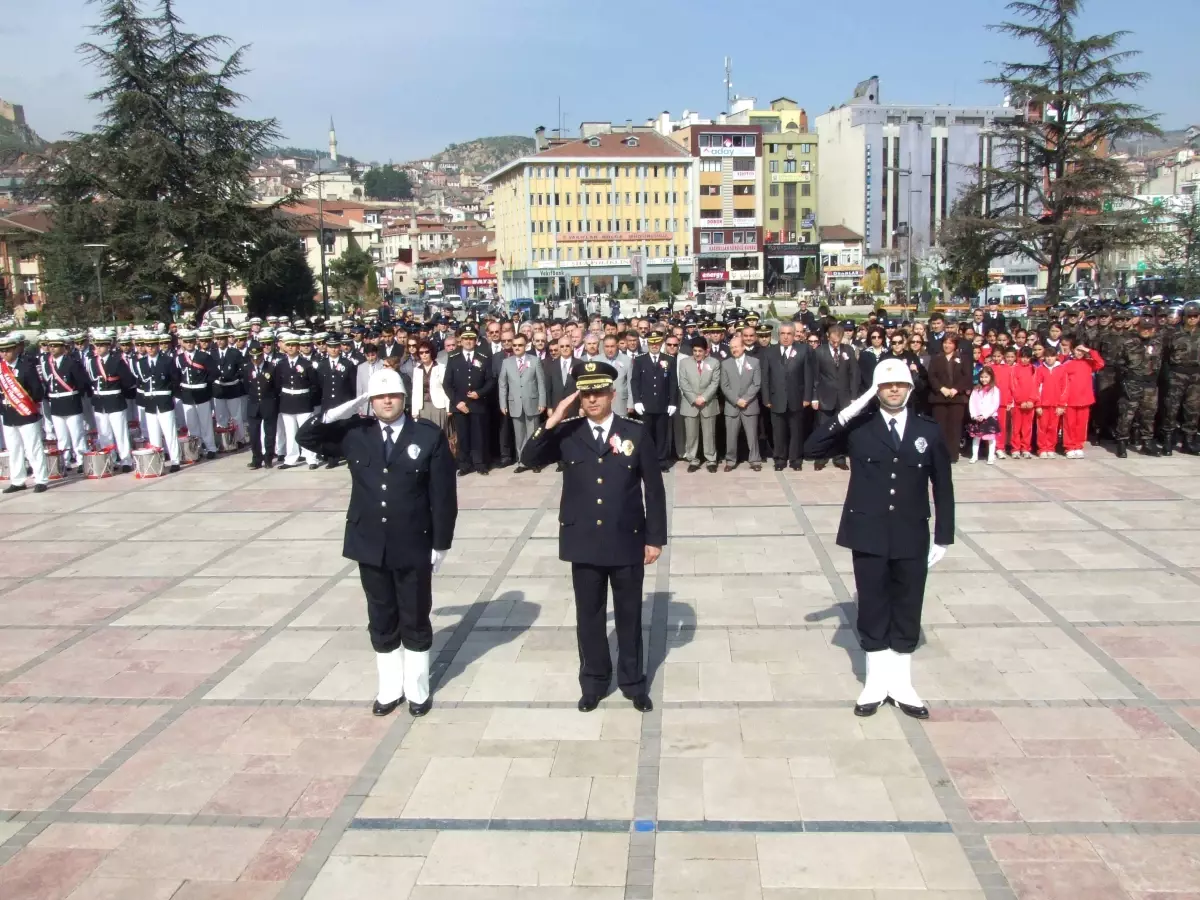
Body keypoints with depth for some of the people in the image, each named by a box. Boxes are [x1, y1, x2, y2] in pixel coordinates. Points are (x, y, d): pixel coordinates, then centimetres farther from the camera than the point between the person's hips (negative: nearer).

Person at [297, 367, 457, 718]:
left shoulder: (429, 436, -8)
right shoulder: (355, 433, 1)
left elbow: (443, 495, -7)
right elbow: (306, 438, 6)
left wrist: (441, 543, -8)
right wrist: (335, 414, -12)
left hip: (414, 546, -3)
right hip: (370, 545, 3)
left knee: (415, 621, 12)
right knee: (381, 622, 15)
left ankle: (418, 689, 30)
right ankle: (390, 688, 32)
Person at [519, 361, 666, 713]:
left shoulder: (637, 432, -4)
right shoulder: (567, 433, -1)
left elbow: (654, 489, -2)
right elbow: (529, 459, -9)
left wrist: (655, 538, -3)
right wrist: (551, 423, -20)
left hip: (627, 542, -1)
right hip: (584, 543, 1)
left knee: (629, 616, 14)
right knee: (589, 617, 13)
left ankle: (633, 681, 31)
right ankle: (593, 681, 31)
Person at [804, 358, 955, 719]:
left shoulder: (929, 431, 2)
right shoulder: (859, 427, -2)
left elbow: (943, 488, 6)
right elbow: (812, 448, -13)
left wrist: (942, 538, 4)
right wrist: (846, 414, -21)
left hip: (912, 537, 1)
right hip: (869, 535, -1)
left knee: (907, 611, 10)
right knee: (873, 610, 9)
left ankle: (901, 684, 26)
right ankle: (876, 682, 24)